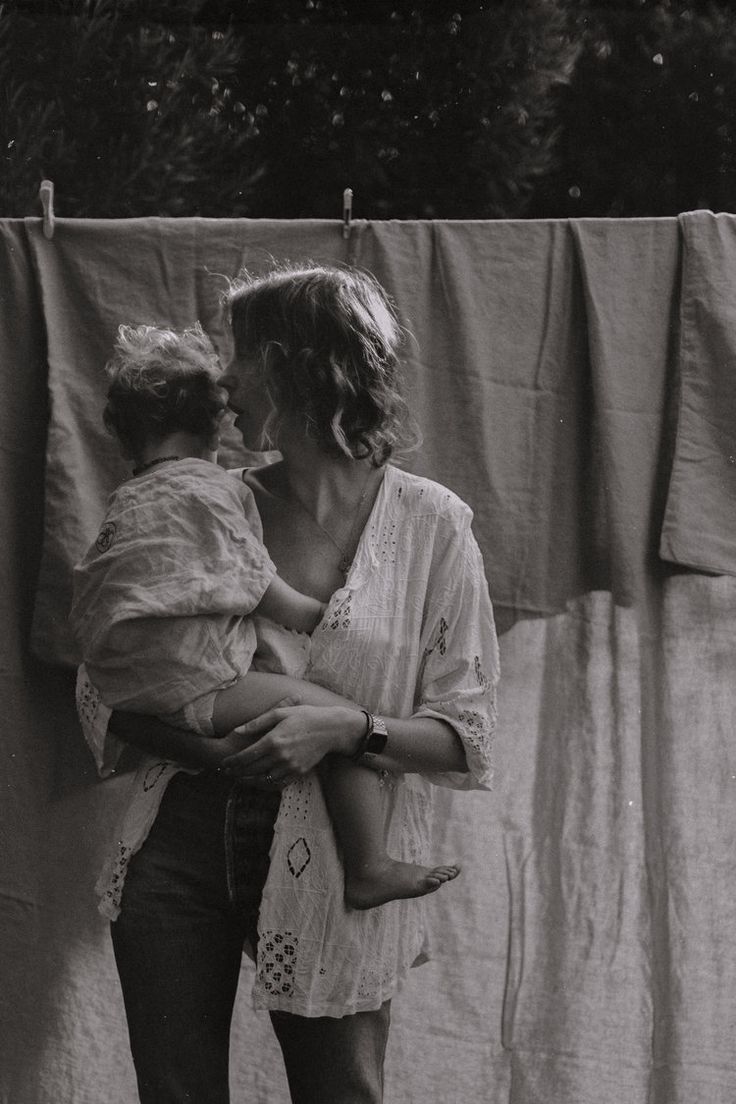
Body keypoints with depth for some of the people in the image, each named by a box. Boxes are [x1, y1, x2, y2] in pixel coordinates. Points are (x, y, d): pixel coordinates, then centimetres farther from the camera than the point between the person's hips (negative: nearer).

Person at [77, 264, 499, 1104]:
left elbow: (466, 735, -4)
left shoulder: (430, 524, -4)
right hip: (180, 838, 2)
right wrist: (195, 738, -17)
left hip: (333, 861, -2)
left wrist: (348, 729, -21)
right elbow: (100, 688, 2)